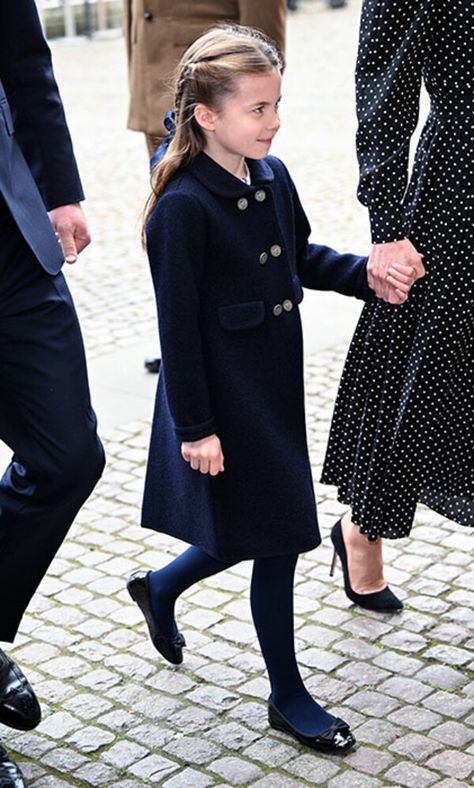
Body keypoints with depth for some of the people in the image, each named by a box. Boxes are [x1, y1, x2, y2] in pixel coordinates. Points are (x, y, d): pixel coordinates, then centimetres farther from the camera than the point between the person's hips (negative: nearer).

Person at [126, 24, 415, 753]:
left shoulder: (272, 177, 2)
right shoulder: (185, 207, -21)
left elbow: (301, 256, 18)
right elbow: (179, 324, -18)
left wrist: (366, 275, 2)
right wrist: (195, 427, -16)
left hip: (274, 385, 8)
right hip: (222, 397, -8)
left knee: (267, 531, 18)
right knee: (276, 539, 2)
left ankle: (159, 589, 44)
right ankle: (287, 697, 22)